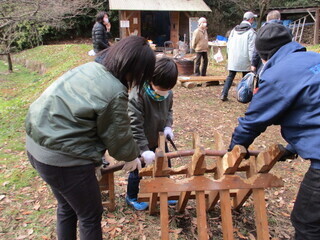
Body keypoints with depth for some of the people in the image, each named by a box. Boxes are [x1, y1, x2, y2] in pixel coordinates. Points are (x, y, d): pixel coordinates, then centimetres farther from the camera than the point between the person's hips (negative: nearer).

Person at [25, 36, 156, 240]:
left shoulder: (90, 67, 2)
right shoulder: (115, 93, -22)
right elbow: (118, 136, -8)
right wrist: (132, 156, 13)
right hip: (64, 159, -9)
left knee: (67, 206, 28)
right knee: (91, 215, 14)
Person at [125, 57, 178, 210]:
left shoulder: (168, 93, -11)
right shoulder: (137, 96, -31)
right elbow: (135, 126, -31)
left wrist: (168, 126, -9)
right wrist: (144, 150, -33)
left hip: (158, 139, 6)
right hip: (139, 143, -6)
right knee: (137, 171, 12)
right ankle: (131, 197, 38)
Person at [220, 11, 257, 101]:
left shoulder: (234, 30, 9)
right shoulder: (251, 32, -9)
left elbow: (228, 45, 12)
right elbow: (251, 48, -13)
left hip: (232, 60, 4)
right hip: (244, 60, -4)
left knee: (230, 76, 11)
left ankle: (224, 94, 1)